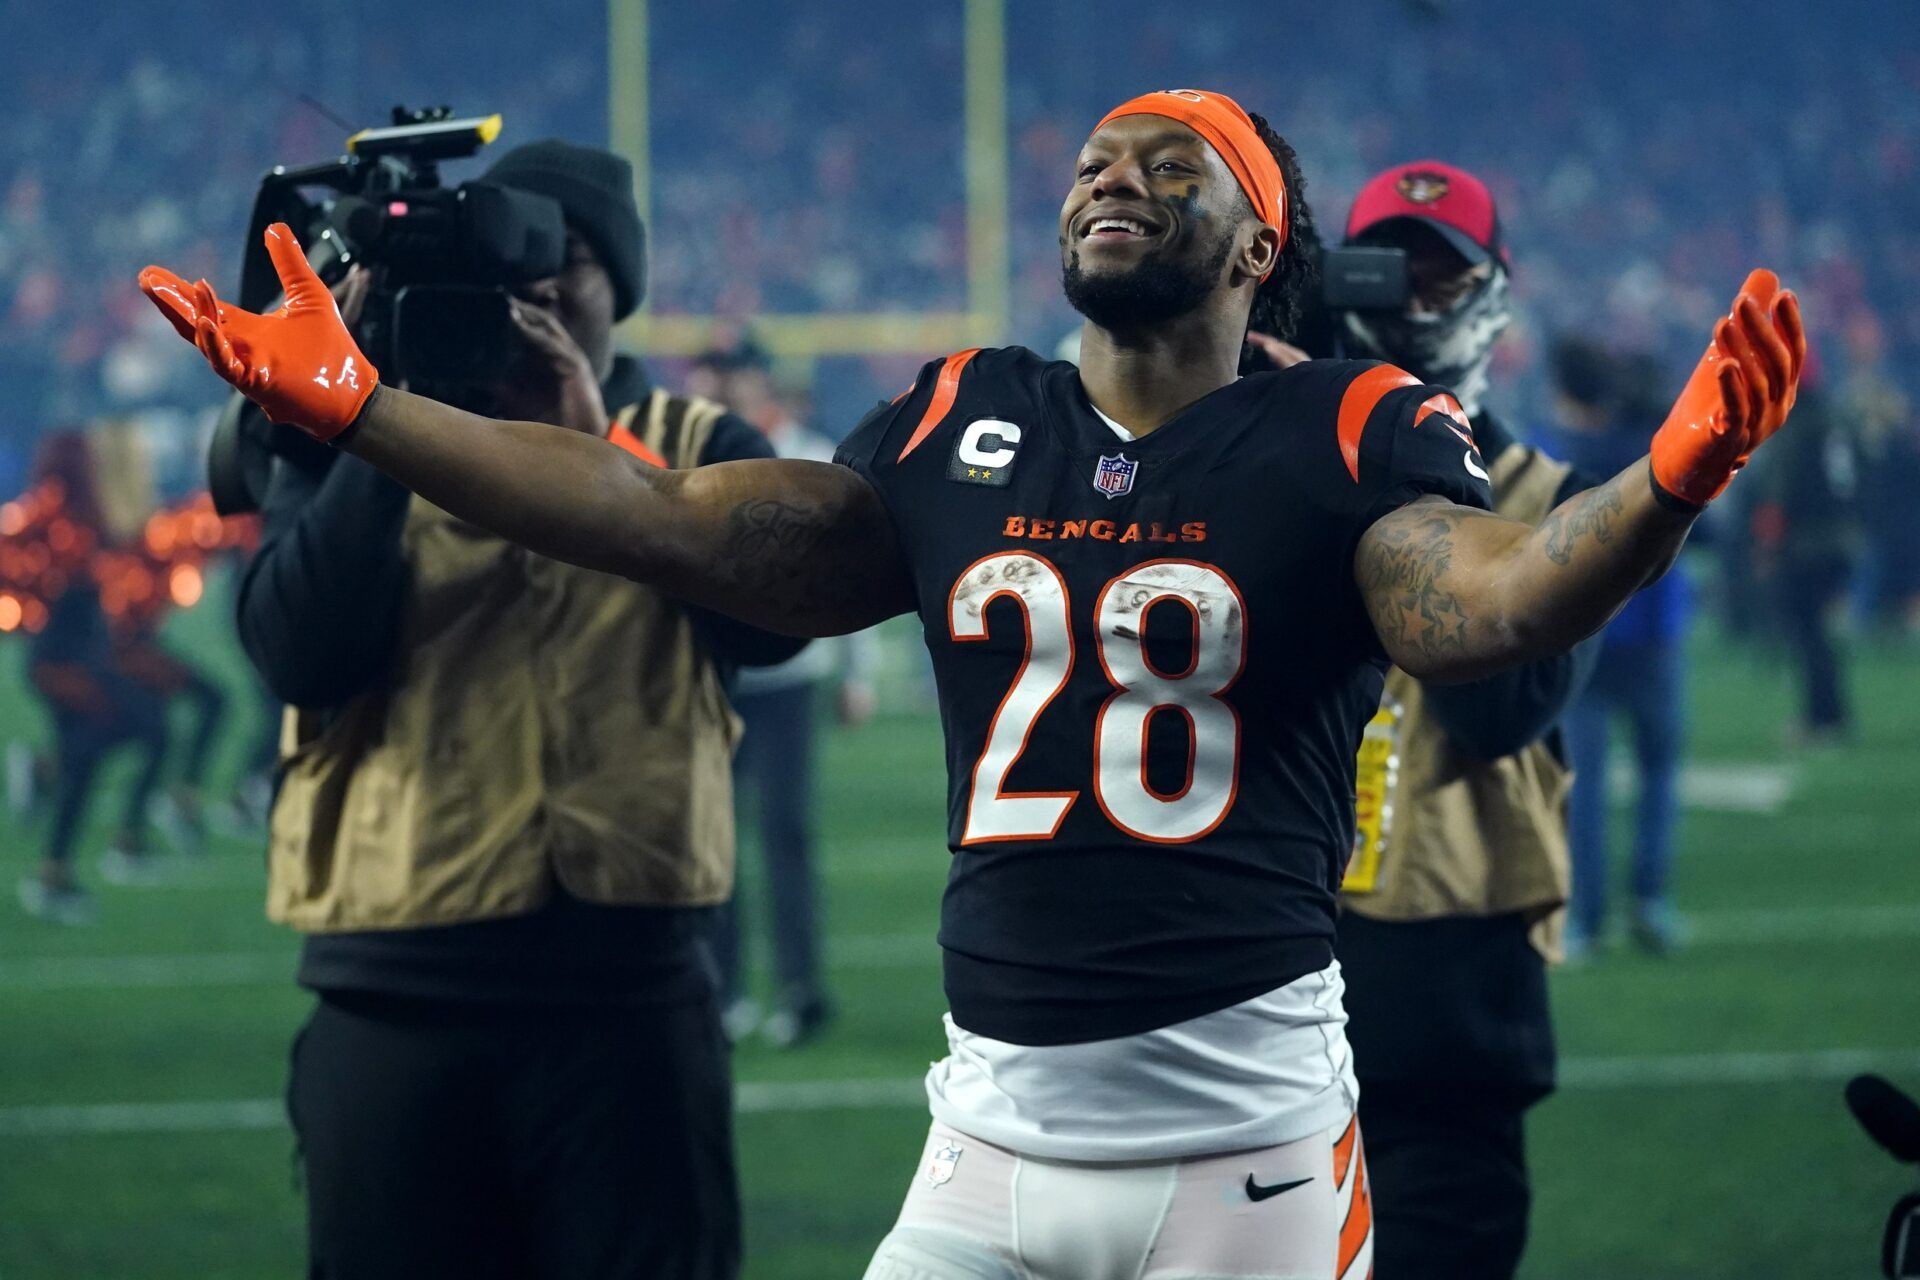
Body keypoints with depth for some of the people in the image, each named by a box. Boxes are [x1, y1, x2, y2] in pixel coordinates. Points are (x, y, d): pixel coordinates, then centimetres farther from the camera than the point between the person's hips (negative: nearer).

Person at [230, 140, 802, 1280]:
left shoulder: (693, 451, 9)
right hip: (394, 1001, 0)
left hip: (627, 994, 0)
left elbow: (771, 614, -12)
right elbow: (301, 656, -9)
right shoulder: (360, 443, 9)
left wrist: (594, 452, -17)